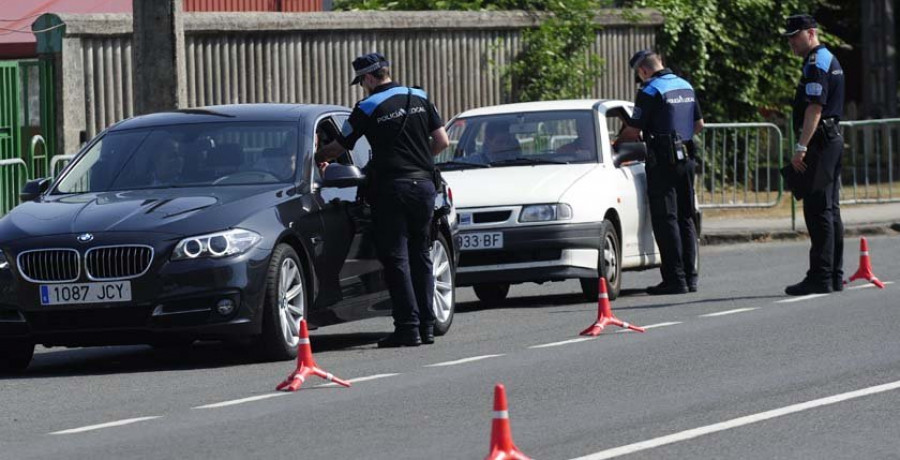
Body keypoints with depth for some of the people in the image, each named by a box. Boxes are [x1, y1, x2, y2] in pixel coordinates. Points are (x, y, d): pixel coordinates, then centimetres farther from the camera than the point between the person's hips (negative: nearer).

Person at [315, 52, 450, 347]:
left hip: (392, 187, -5)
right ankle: (427, 325, 11)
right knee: (420, 256, 13)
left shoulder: (367, 109, -4)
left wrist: (317, 157, 23)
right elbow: (442, 141, 8)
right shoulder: (419, 98, 8)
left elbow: (338, 147, 4)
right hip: (424, 183, 5)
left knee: (396, 259, -1)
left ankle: (408, 327, -7)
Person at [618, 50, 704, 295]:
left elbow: (633, 131, -11)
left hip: (663, 163, -7)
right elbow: (699, 124, 19)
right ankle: (690, 276, 12)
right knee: (686, 218, 12)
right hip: (686, 158, 7)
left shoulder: (650, 91, -11)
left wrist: (618, 142, 7)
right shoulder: (686, 87, 12)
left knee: (666, 220, -5)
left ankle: (675, 279, -8)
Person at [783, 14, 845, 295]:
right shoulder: (829, 59, 20)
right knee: (830, 211, 12)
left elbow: (815, 108, -20)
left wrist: (801, 147, -23)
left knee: (818, 211, -11)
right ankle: (834, 275, 14)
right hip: (832, 140, 11)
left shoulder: (816, 63, -12)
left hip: (819, 143, -11)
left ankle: (820, 277, -13)